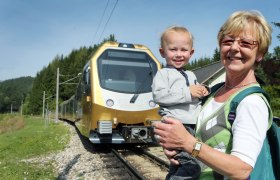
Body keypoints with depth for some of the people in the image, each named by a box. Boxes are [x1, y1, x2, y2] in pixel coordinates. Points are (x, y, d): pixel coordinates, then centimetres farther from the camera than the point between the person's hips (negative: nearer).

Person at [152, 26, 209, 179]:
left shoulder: (191, 75, 21)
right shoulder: (163, 74, -3)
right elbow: (158, 95, -19)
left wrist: (203, 93, 8)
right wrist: (187, 92, -18)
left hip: (194, 126, 8)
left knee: (179, 165, 19)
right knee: (191, 167, -21)